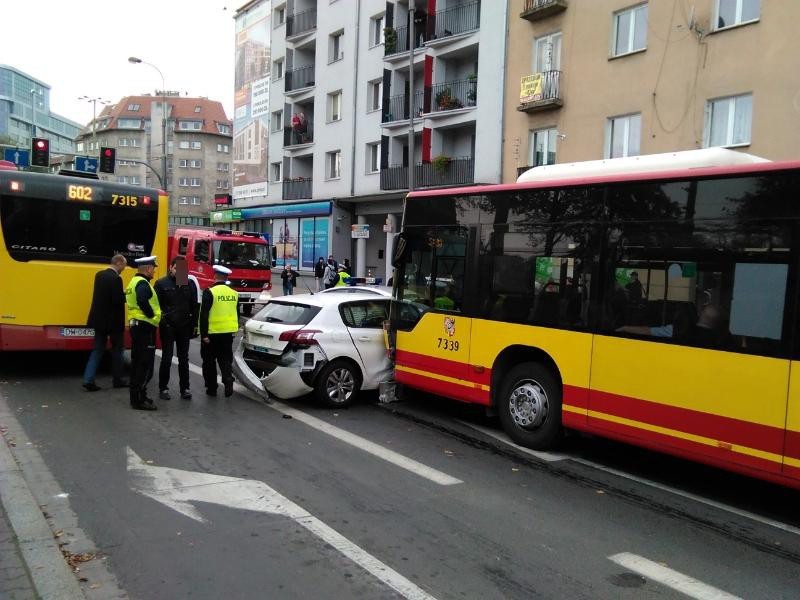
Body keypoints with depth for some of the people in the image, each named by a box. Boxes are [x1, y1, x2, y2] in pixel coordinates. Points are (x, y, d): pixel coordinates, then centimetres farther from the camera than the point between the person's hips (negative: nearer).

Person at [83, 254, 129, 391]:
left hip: (99, 319, 7)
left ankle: (88, 380, 1)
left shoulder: (99, 274, 8)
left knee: (98, 350, 9)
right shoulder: (116, 278, -18)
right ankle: (118, 379, 17)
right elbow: (118, 301, -22)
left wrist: (122, 293, 10)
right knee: (117, 349, 8)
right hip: (112, 321, -7)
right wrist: (126, 295, -4)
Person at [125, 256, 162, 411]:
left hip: (136, 325, 11)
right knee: (146, 365, -8)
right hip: (145, 327, -11)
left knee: (137, 362, 15)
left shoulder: (134, 282, 16)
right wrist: (152, 315, -18)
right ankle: (139, 400, -7)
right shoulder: (143, 283, -16)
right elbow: (143, 301, -33)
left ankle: (136, 396, 23)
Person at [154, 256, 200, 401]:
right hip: (167, 327, -3)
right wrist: (159, 320, -13)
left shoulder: (190, 284, 4)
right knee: (166, 359, 3)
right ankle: (163, 388, 13)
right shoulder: (161, 283, -4)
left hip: (184, 327, 3)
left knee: (184, 359, 9)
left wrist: (194, 324, 3)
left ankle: (184, 388, 16)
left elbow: (195, 306, 6)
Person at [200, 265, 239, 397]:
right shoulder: (234, 293, 5)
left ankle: (211, 388, 14)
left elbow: (204, 315, -16)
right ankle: (228, 384, -7)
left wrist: (204, 334, -14)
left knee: (209, 361, 9)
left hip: (212, 332, -4)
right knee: (225, 360, 11)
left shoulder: (210, 292, -13)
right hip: (228, 332, 5)